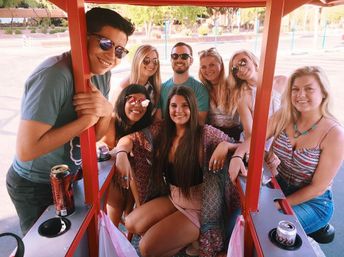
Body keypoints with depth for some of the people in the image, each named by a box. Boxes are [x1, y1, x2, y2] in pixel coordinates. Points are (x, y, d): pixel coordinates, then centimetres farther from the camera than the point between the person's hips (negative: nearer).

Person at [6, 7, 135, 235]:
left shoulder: (102, 73, -6)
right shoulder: (53, 76, -30)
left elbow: (96, 135, -2)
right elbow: (26, 150, -34)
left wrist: (106, 110, -23)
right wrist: (85, 120, -30)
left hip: (70, 177, 7)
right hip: (35, 188, -6)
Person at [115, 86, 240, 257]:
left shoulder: (205, 133, -16)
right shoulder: (162, 134, -2)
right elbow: (128, 139, 1)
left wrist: (224, 146, -32)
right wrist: (122, 153, -21)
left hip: (198, 207, -6)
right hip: (173, 199, 6)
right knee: (131, 224, 4)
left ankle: (192, 238, 12)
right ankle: (187, 238, 12)